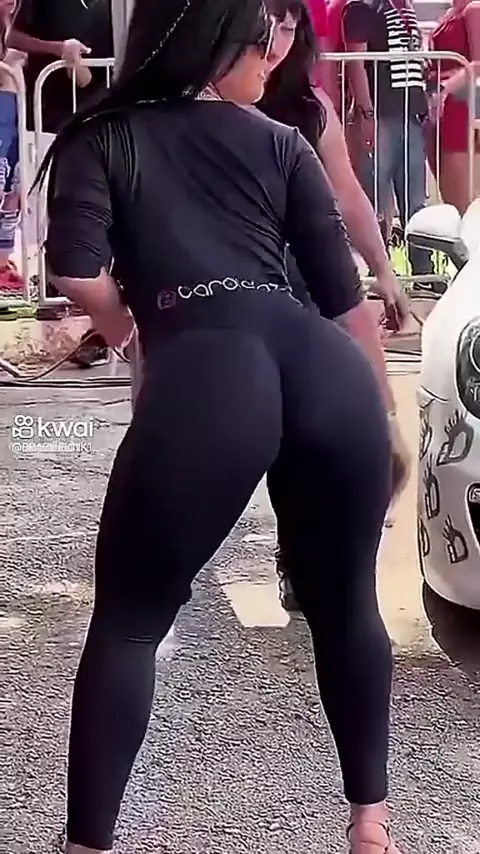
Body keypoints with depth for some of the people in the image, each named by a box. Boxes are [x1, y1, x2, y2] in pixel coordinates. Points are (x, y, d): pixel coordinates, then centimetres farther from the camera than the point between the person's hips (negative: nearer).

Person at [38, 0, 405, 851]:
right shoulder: (280, 143, 24)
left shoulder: (98, 139, 19)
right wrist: (382, 404, 33)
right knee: (346, 603, 23)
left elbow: (78, 273, 2)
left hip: (203, 376, -2)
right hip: (328, 371, 3)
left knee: (128, 619, 14)